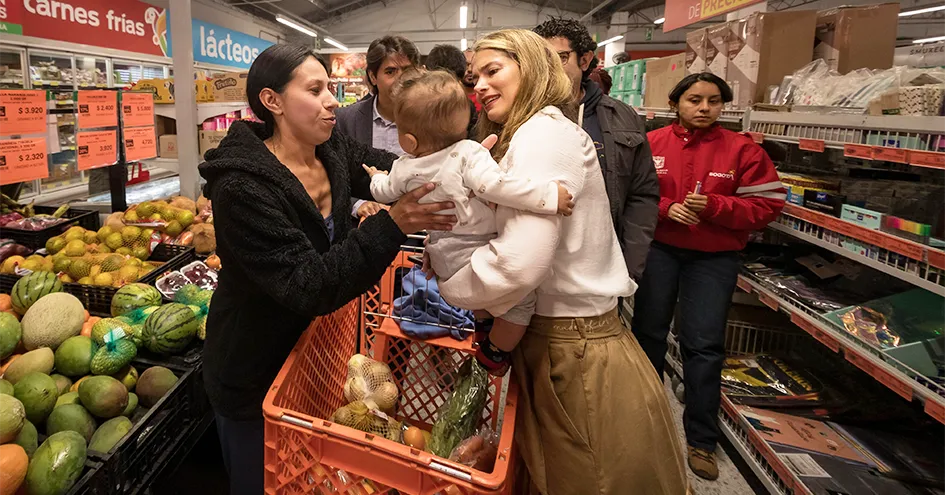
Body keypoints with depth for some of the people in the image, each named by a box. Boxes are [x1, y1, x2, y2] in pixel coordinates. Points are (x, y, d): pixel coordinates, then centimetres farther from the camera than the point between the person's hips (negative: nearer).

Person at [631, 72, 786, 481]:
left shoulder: (742, 150, -4)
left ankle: (701, 440, 16)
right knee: (648, 331, 13)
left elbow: (766, 205, -6)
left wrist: (713, 206, -18)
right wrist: (666, 207, -17)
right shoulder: (651, 144, -3)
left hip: (714, 259, -1)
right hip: (656, 251, 1)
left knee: (703, 345, -1)